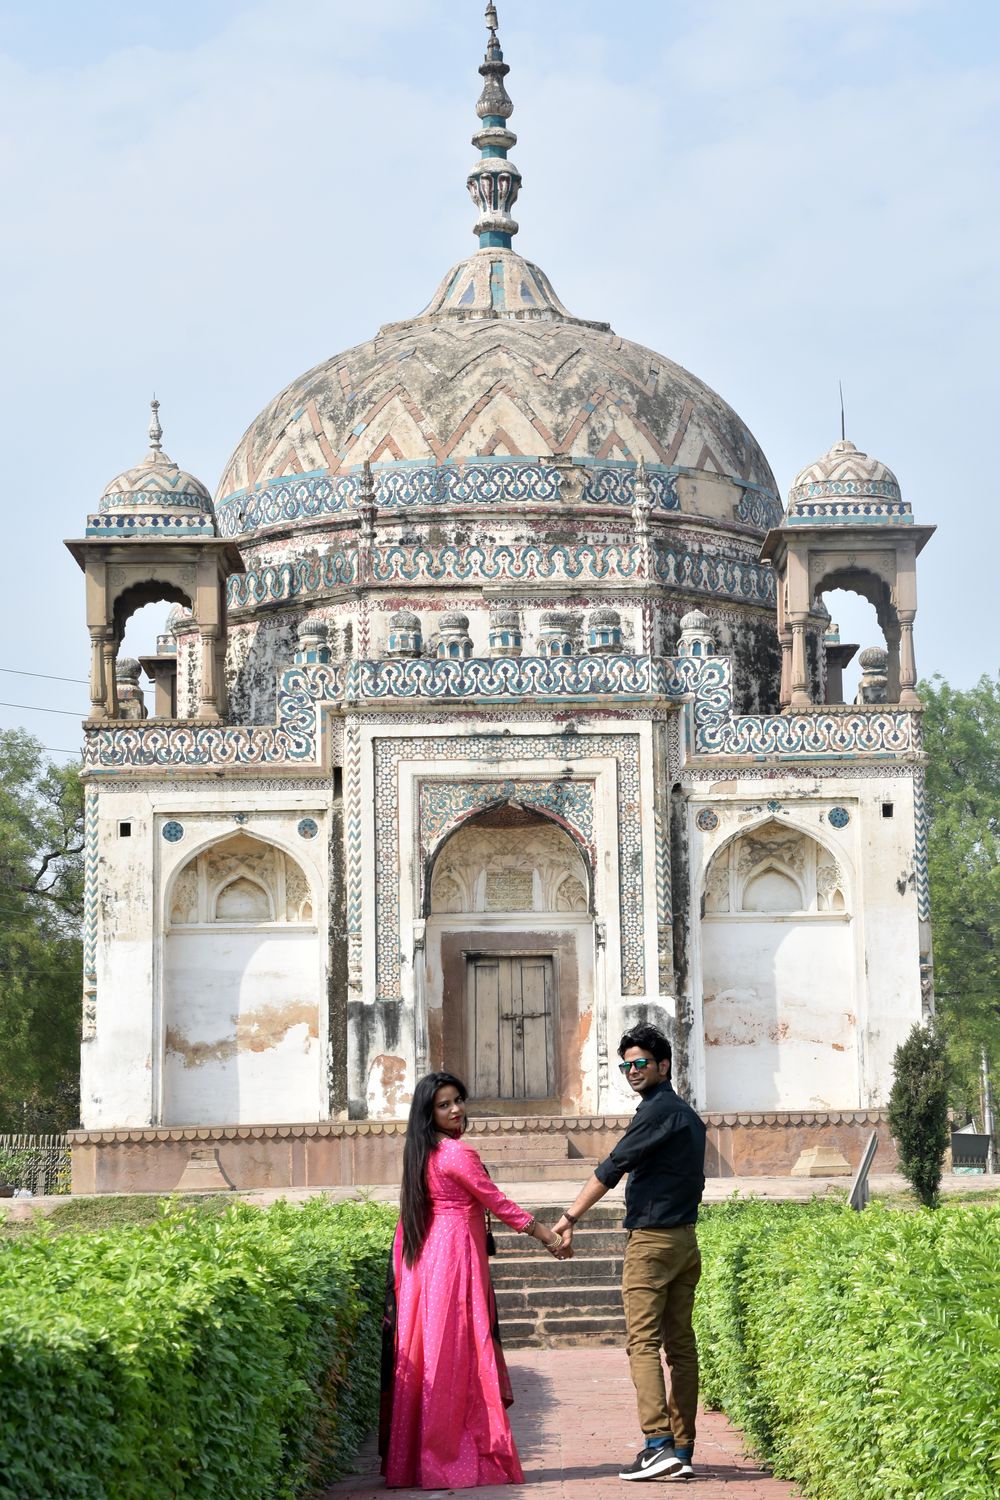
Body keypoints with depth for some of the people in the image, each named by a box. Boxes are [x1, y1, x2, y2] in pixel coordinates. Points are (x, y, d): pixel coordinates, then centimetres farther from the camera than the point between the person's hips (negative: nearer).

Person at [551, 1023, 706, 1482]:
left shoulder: (658, 1110, -11)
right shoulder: (688, 1115, 18)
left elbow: (613, 1167, -13)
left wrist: (569, 1219, -10)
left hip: (651, 1239, -9)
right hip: (685, 1239, 9)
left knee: (643, 1343, -11)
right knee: (681, 1345, 6)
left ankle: (658, 1444, -20)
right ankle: (682, 1451, 5)